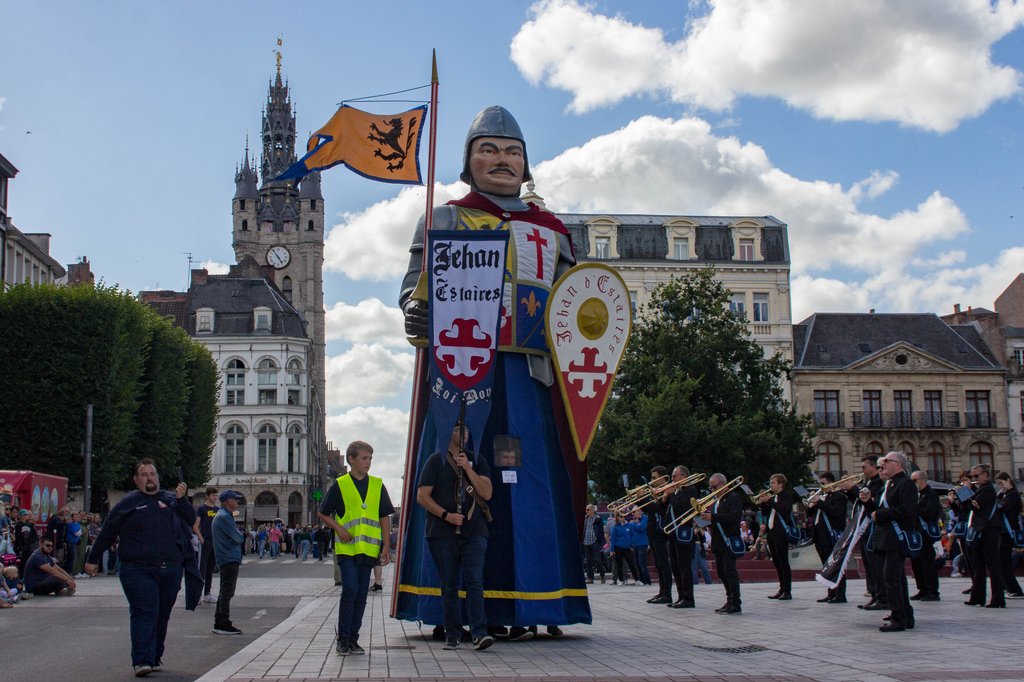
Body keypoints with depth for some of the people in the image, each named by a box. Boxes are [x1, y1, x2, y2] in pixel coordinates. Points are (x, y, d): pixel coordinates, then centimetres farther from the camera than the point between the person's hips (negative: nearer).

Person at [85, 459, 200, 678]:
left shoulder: (171, 500, 14)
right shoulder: (128, 503, 6)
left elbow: (191, 520, 5)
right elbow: (108, 531, 9)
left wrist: (182, 500, -9)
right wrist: (93, 559, 10)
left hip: (171, 570, 4)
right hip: (139, 570, -3)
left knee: (162, 615, 11)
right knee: (144, 613, -13)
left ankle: (156, 656, 24)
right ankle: (142, 661, -15)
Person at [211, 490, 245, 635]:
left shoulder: (220, 515, 19)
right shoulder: (224, 517, -15)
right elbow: (238, 538, -16)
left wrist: (239, 537, 7)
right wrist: (241, 537, 3)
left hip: (225, 559, 11)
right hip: (230, 558, -11)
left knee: (225, 592, 15)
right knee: (227, 592, -9)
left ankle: (219, 623, 20)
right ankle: (223, 625, -9)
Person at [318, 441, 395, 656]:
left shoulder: (377, 485, 8)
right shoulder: (340, 485, 0)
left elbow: (385, 517, 11)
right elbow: (323, 513, 8)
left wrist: (386, 546, 6)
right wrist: (339, 529, -6)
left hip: (368, 549, 3)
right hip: (346, 548, -3)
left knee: (361, 594, 6)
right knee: (350, 589, -12)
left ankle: (353, 639, 15)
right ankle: (343, 638, -2)